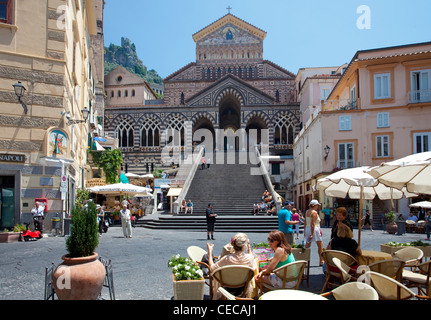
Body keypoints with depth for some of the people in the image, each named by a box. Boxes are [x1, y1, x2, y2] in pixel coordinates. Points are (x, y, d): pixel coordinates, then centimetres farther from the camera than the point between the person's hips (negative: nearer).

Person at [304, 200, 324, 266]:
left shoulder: (307, 212, 11)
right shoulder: (314, 212, -14)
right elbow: (312, 224, -20)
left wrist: (305, 232, 19)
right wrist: (312, 234, -21)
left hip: (307, 229, 8)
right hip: (314, 229, -8)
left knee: (307, 246, 13)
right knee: (320, 245, 3)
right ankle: (321, 261, 5)